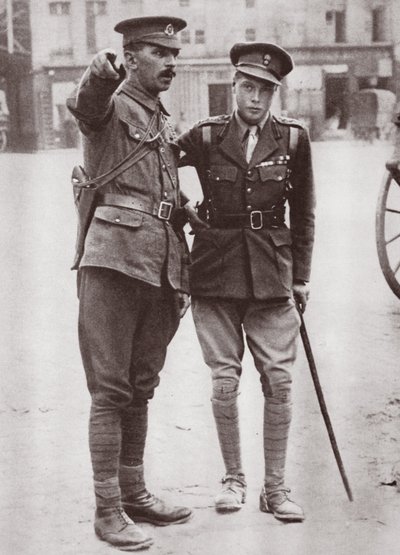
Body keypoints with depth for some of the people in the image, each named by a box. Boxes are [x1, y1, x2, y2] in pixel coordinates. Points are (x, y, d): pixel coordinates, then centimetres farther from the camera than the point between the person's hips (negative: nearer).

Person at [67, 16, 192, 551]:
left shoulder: (164, 124, 21)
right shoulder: (111, 106, -1)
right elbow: (84, 102, -28)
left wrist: (182, 275, 20)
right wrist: (100, 72, -51)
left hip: (160, 267, 7)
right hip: (115, 259, -7)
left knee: (141, 386, 14)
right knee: (111, 389, -4)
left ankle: (134, 492, 25)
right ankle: (107, 509, 3)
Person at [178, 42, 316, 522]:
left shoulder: (293, 139, 3)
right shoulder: (206, 137, 0)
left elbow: (303, 213, 10)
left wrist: (301, 276, 9)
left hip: (271, 273, 1)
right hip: (216, 271, 0)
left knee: (279, 379, -1)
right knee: (225, 380, 1)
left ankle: (274, 486, 13)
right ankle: (233, 478, 20)